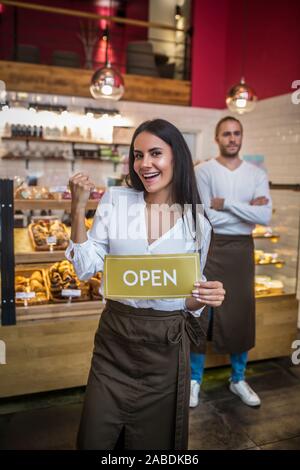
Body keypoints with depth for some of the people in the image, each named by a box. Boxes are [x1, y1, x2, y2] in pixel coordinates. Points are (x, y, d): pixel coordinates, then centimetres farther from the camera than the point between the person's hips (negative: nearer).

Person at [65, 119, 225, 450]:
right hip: (115, 339, 0)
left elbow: (190, 300, 5)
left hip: (167, 346, 0)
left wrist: (204, 298, -17)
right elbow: (86, 268, -5)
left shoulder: (197, 223, -3)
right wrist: (78, 208, -13)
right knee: (96, 439, 14)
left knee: (155, 440, 17)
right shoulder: (115, 201, -5)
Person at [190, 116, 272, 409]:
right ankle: (195, 379, 23)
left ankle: (238, 380, 31)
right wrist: (247, 209, -13)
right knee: (201, 314, 5)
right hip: (209, 248, -3)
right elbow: (207, 217, -16)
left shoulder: (257, 174, 3)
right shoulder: (203, 171, -5)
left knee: (241, 315, 11)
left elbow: (265, 217, -11)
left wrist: (225, 203, -15)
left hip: (242, 249, 3)